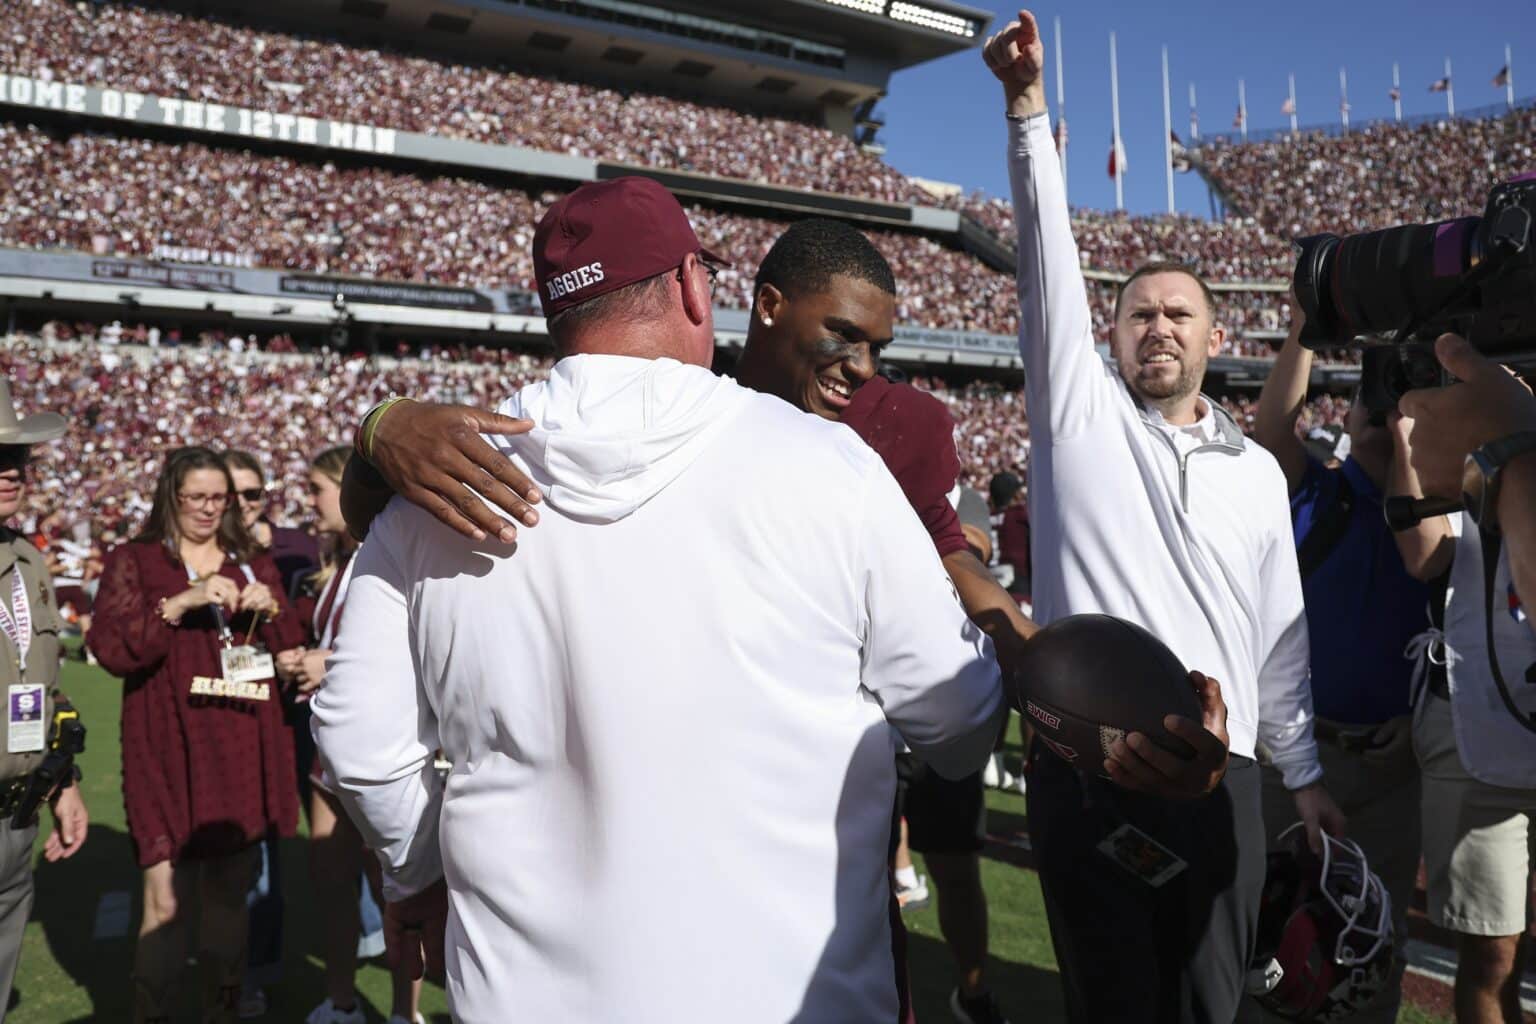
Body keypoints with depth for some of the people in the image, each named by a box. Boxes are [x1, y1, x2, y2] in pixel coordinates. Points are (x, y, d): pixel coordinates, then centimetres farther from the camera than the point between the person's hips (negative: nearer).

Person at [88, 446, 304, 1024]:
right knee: (167, 903, -7)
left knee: (229, 897, 11)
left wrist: (271, 610, -7)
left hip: (245, 755, 4)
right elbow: (109, 647, -9)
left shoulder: (254, 564, 15)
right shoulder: (133, 561, 4)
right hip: (170, 758, -3)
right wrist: (180, 604, -20)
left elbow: (293, 650, 13)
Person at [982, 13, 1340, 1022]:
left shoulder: (1258, 472, 13)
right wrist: (1028, 106, -12)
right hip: (1088, 773, -3)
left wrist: (1304, 771, 16)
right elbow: (1048, 257, -6)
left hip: (1221, 781, 3)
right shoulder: (1080, 409, 3)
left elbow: (1279, 635, 16)